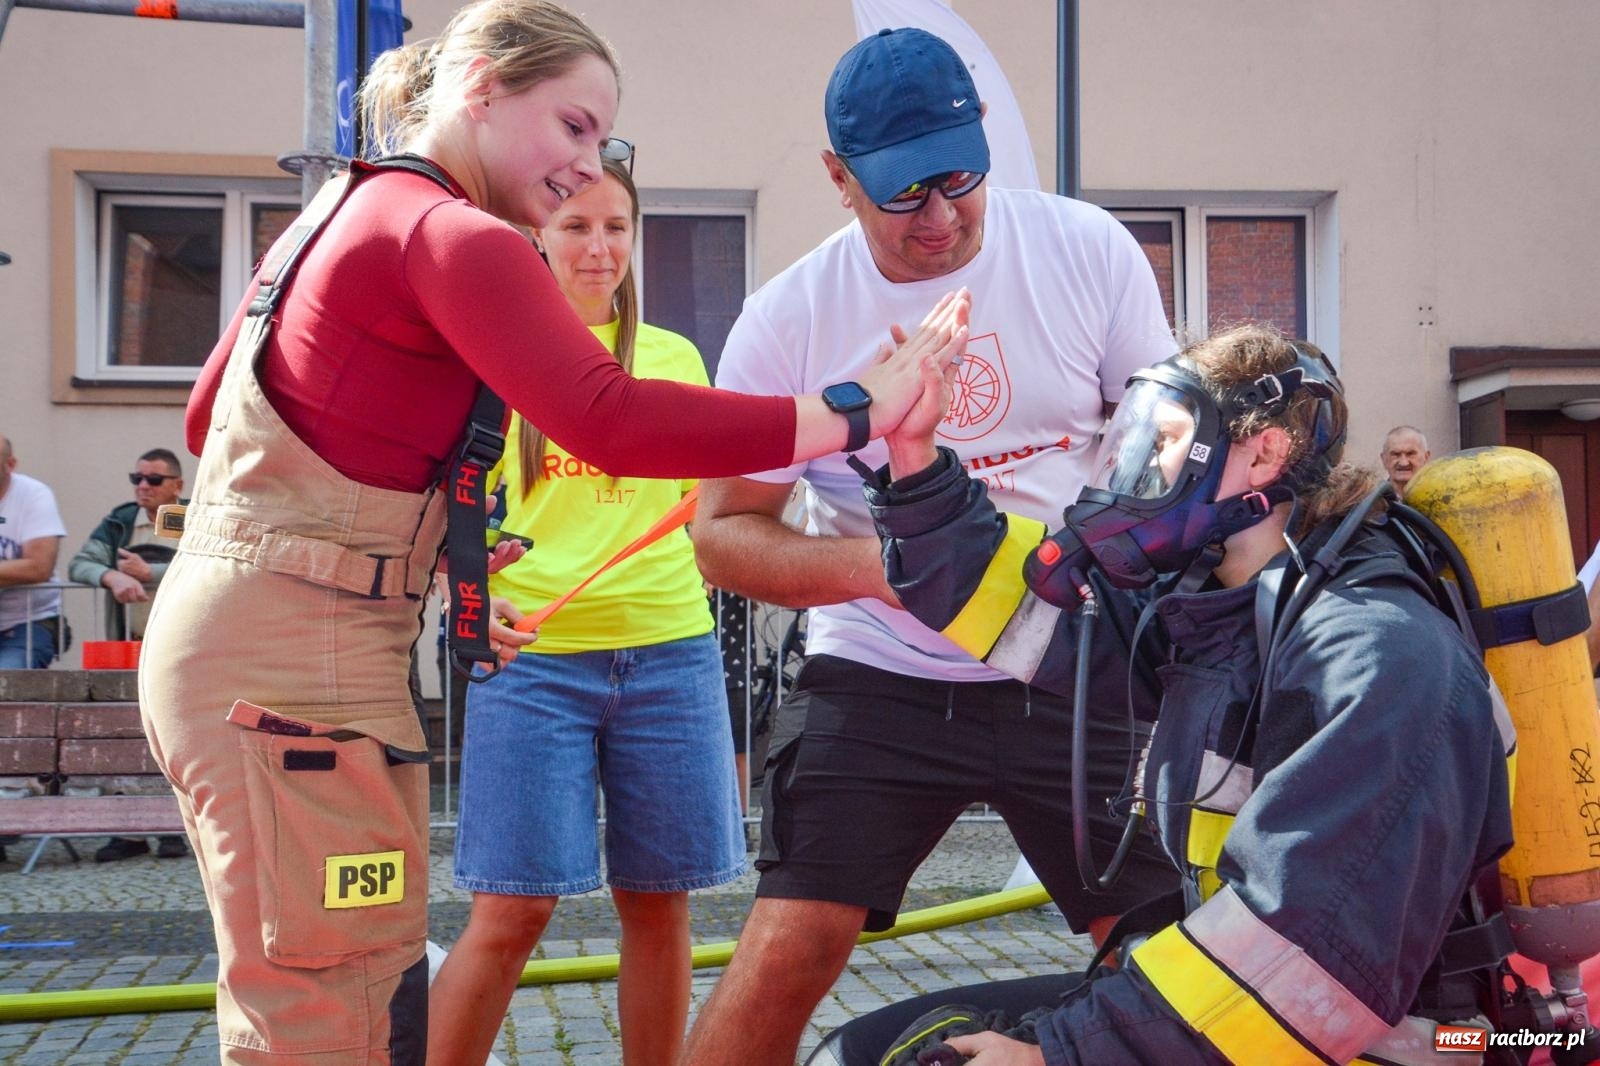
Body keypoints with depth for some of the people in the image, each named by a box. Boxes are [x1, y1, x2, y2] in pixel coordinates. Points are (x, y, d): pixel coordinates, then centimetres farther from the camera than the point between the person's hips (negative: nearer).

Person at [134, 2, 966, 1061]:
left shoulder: (346, 211, 17)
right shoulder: (451, 234, -13)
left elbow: (213, 417, 23)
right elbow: (612, 423, -26)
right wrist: (859, 410, -22)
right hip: (298, 664, -10)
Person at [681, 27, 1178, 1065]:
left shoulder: (1089, 249, -4)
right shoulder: (788, 318, -7)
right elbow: (723, 530, -2)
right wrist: (879, 567, -21)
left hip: (1074, 675, 2)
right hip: (879, 680, -1)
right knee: (790, 950, -11)